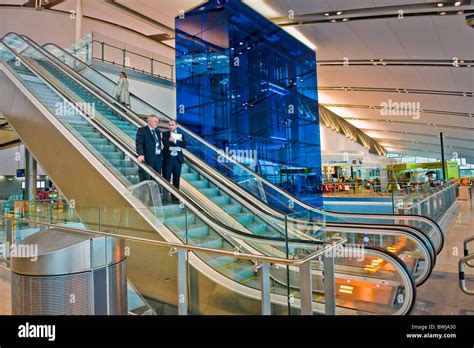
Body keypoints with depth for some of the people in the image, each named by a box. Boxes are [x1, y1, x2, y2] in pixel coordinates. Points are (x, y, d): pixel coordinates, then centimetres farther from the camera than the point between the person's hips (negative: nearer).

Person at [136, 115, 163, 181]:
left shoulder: (157, 132, 20)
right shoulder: (142, 130, -2)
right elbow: (139, 143, -12)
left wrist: (161, 156, 15)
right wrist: (140, 154, -26)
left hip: (158, 158, 7)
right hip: (148, 159, -7)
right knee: (146, 179, -4)